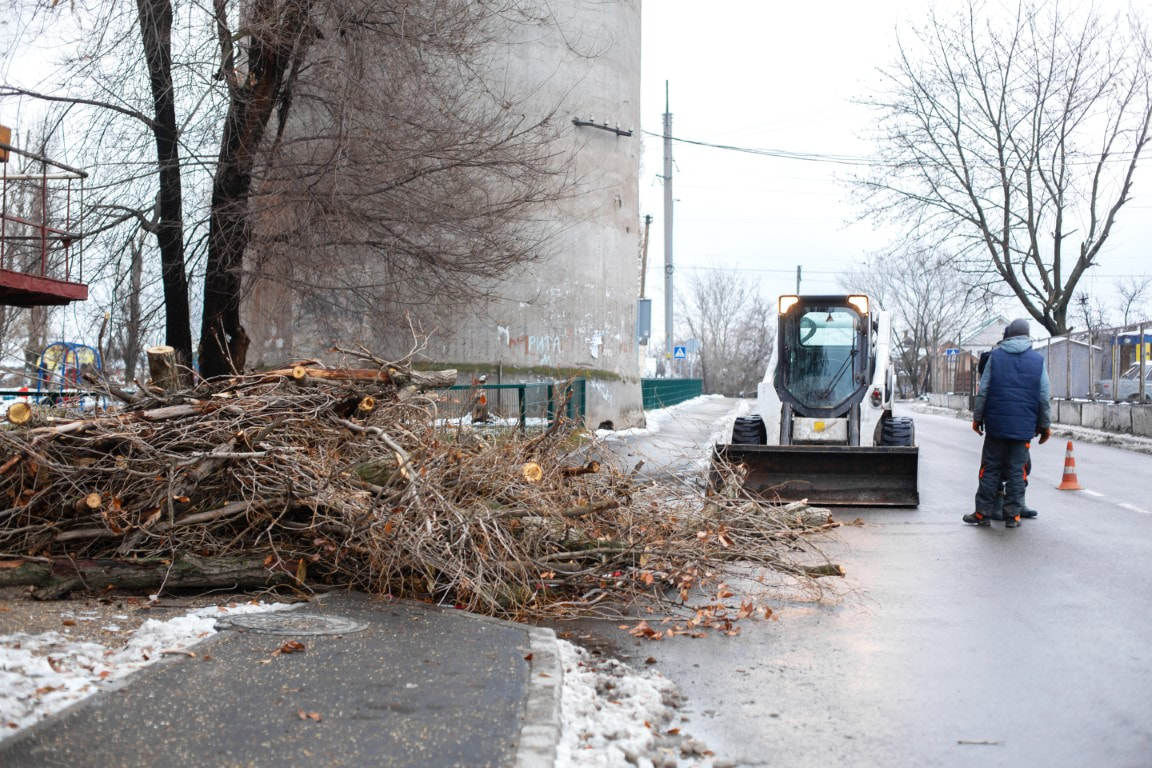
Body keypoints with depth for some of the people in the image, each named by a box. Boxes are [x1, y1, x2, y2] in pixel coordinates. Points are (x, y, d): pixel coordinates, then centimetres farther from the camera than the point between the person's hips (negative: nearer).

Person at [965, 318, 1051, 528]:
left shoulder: (995, 356, 2)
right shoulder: (1038, 360, 4)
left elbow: (983, 391, 1)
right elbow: (1044, 397, 5)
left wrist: (977, 417, 9)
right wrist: (1045, 425, 12)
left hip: (996, 423, 0)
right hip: (1023, 426, 0)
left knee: (990, 469, 5)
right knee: (1016, 471, 5)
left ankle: (983, 513, 5)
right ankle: (1013, 515, 5)